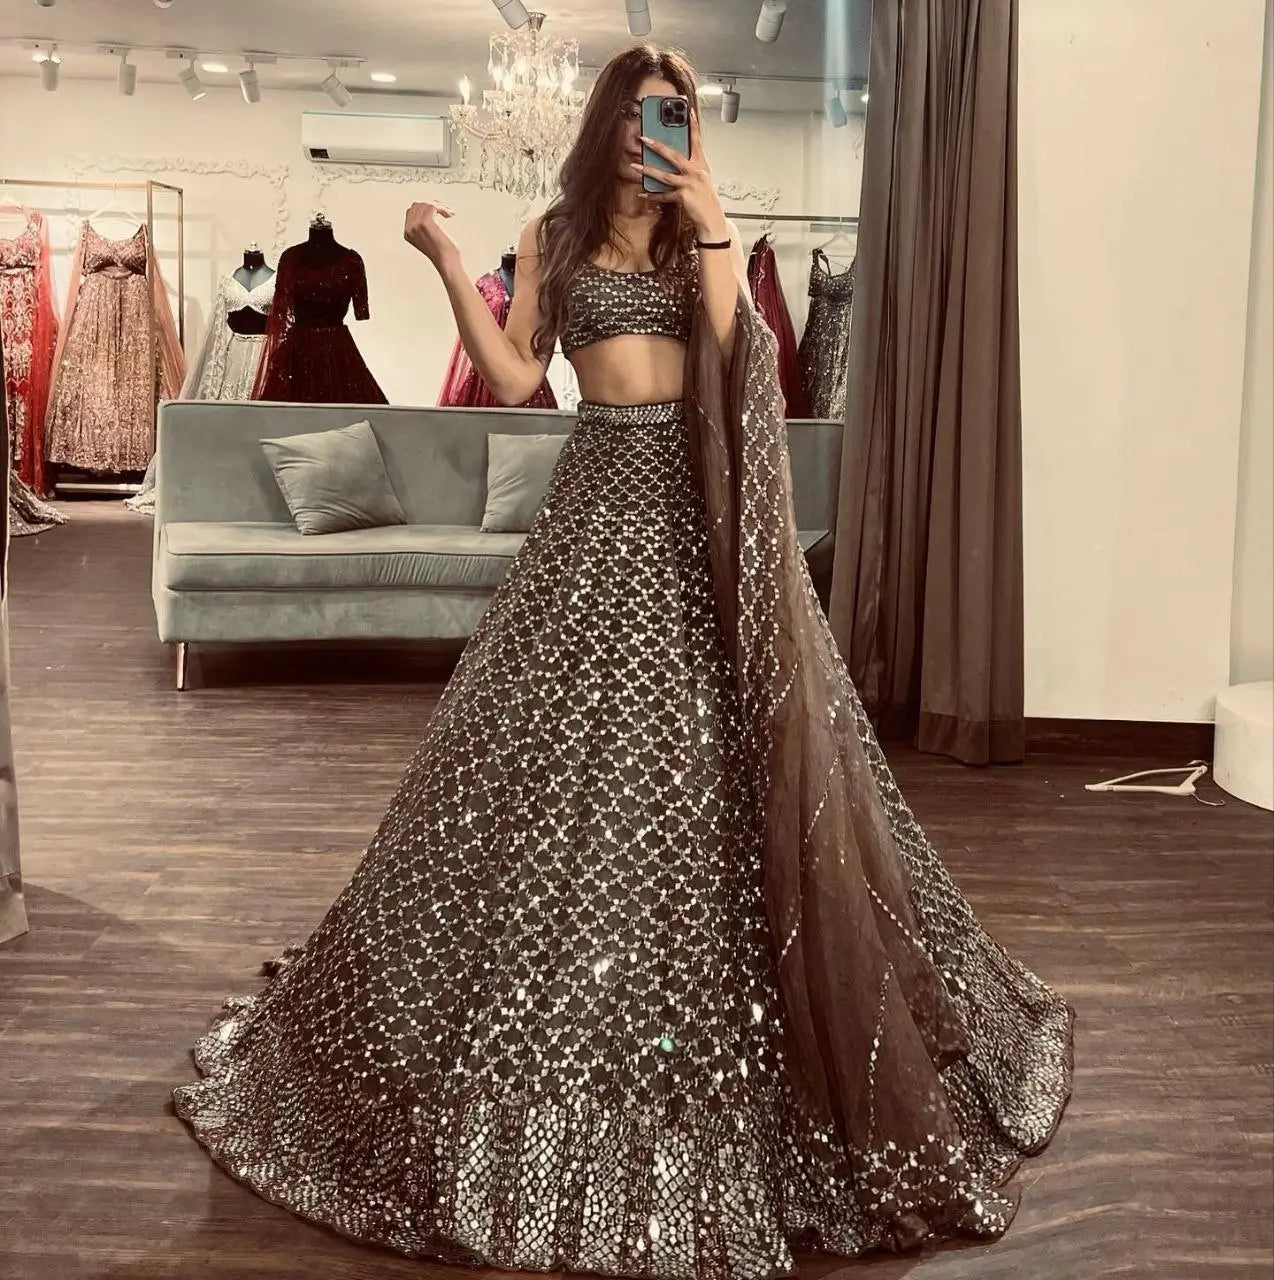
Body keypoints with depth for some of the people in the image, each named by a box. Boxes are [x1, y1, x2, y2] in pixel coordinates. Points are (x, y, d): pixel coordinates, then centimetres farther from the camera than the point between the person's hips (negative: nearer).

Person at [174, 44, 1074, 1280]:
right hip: (603, 504, 0)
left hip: (707, 515, 1)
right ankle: (545, 1056, 15)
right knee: (572, 769, -1)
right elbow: (513, 378, 0)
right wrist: (447, 264, -7)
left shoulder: (711, 234, 11)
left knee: (714, 769, 1)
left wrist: (712, 231, -9)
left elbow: (743, 359, -5)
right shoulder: (555, 237, 10)